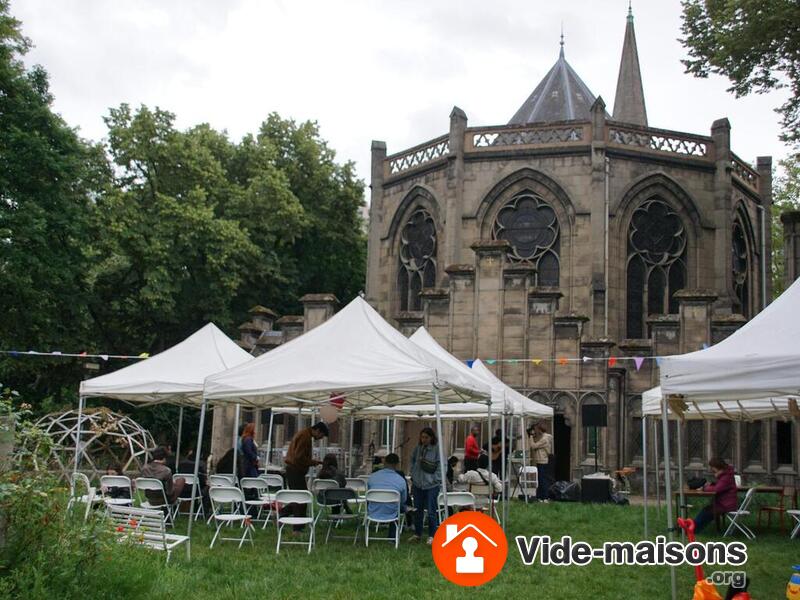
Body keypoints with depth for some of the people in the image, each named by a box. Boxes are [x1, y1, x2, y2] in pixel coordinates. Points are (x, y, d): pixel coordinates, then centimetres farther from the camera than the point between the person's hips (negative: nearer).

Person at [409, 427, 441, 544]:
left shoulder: (437, 450, -7)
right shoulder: (417, 448, 7)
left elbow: (440, 466, -7)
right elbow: (413, 463, 18)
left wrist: (436, 480, -12)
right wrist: (413, 477, 11)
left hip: (432, 485, -5)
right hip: (418, 484, 5)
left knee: (431, 511, -3)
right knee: (418, 510, 13)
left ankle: (432, 536, 8)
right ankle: (417, 534, 25)